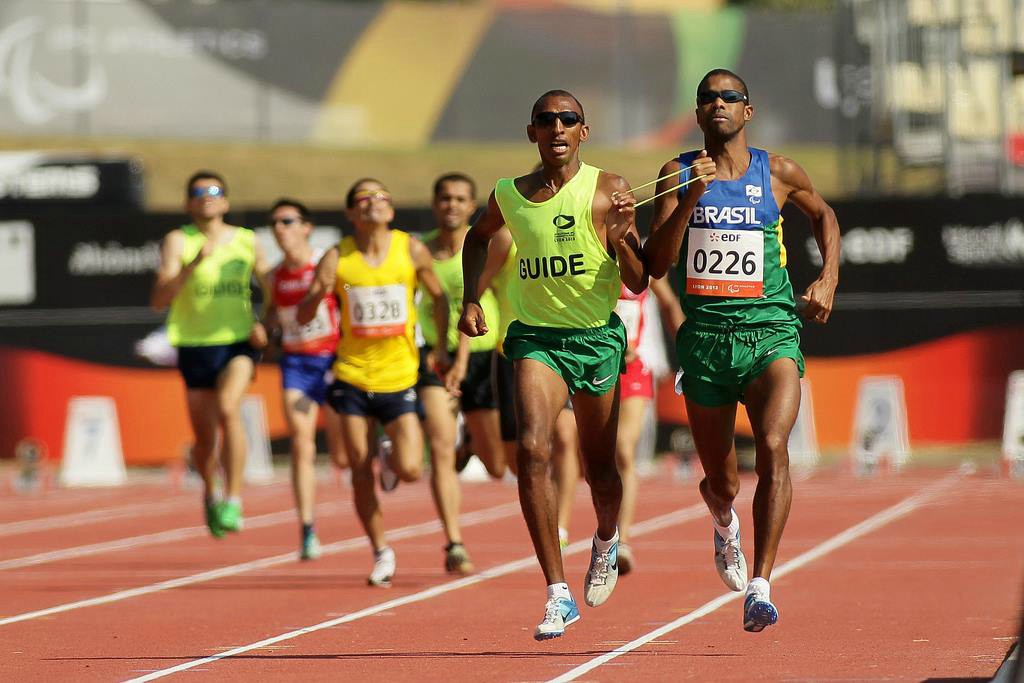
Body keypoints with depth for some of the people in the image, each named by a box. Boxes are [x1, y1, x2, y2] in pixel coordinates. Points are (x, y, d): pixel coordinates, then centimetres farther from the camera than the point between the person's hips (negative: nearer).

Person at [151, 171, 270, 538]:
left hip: (239, 343, 0)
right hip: (195, 346, 0)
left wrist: (264, 324, 2)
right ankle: (210, 494, 40)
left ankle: (233, 500, -21)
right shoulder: (177, 241, -6)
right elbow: (159, 299, -18)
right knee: (205, 438, 8)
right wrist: (195, 263, -29)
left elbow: (271, 286, 19)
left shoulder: (247, 241, 3)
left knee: (228, 408, -28)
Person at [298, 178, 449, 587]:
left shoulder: (411, 250, -3)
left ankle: (391, 458, 27)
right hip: (353, 376, 0)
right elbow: (303, 317, -5)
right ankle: (381, 553, 14)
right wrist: (319, 293, -26)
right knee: (360, 471, -1)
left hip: (400, 377, 0)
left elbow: (439, 297, 12)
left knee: (409, 470, -10)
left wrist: (442, 348, 9)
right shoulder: (337, 258, -4)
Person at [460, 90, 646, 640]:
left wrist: (621, 238, -23)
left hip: (597, 338, -1)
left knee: (599, 470, 10)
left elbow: (638, 283, -5)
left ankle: (607, 540, 48)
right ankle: (558, 594, -20)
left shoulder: (607, 191, -5)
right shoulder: (508, 196, 4)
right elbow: (478, 237, 28)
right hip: (535, 336, 1)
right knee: (532, 450, -21)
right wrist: (471, 297, 16)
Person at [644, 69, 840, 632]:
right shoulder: (678, 173, 4)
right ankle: (724, 521, 51)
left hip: (771, 332, -1)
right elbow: (656, 264, -5)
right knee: (720, 483, 11)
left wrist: (828, 278, 12)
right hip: (705, 336, 1)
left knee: (772, 448, -26)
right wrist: (691, 199, -16)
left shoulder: (778, 173, 5)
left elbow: (823, 214, 26)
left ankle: (760, 587, -29)